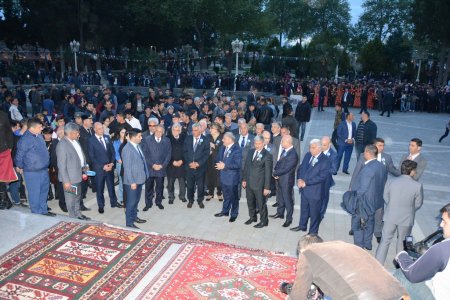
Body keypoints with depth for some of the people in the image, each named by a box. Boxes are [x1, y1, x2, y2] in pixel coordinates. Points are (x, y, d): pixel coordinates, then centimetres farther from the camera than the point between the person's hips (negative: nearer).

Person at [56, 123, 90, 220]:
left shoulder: (75, 141, 4)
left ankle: (78, 215, 39)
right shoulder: (62, 145, -21)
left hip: (78, 175, 9)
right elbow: (61, 165, -21)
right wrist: (66, 181, -22)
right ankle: (73, 217, 22)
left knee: (77, 197, 23)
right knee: (71, 198, 7)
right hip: (70, 178, -9)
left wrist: (84, 167, 10)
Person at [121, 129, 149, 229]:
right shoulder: (127, 149, -21)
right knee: (131, 201, 3)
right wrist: (132, 182, -20)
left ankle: (134, 217, 38)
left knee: (136, 200, 21)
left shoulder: (137, 146, 6)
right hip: (132, 181, -8)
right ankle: (129, 223, 16)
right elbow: (127, 167, -21)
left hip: (139, 179, 8)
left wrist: (144, 175, 11)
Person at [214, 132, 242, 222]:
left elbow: (237, 164, -24)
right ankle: (225, 211, 39)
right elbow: (218, 158, 12)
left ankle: (234, 214, 26)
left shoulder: (237, 150, -20)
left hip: (232, 177, -7)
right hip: (223, 176, 7)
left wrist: (225, 166, -26)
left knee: (234, 197, 10)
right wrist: (220, 165, -8)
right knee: (226, 196, 22)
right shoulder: (223, 148, 4)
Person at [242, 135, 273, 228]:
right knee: (250, 202, 21)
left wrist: (267, 187, -14)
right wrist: (244, 179, 10)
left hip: (259, 184, -6)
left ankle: (263, 221, 27)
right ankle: (253, 217, 42)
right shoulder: (251, 152, 4)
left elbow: (268, 172, -14)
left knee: (261, 203, 8)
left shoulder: (267, 155, -15)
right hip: (249, 182, 6)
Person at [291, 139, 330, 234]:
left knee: (314, 212, 11)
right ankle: (302, 226, 45)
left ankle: (313, 232, 29)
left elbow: (322, 177, -23)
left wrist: (306, 182, -23)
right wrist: (299, 179, -9)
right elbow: (301, 168, 10)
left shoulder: (325, 161, -17)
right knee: (304, 209, 24)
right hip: (304, 189, 6)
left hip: (315, 191, -6)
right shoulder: (307, 155, 3)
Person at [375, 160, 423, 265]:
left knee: (385, 240, 8)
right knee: (402, 241, 20)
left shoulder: (390, 182, -11)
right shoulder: (417, 186, -15)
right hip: (406, 218, -1)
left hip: (390, 216, 1)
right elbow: (418, 204, -3)